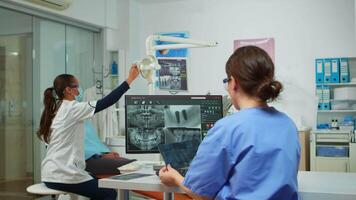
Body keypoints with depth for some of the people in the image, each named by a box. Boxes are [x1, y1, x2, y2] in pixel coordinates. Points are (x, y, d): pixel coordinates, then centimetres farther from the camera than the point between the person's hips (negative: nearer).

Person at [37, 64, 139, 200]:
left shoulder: (54, 110, 13)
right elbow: (106, 102, -19)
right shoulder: (72, 108, -12)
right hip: (64, 176, -9)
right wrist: (129, 80, -16)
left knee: (97, 185, 25)